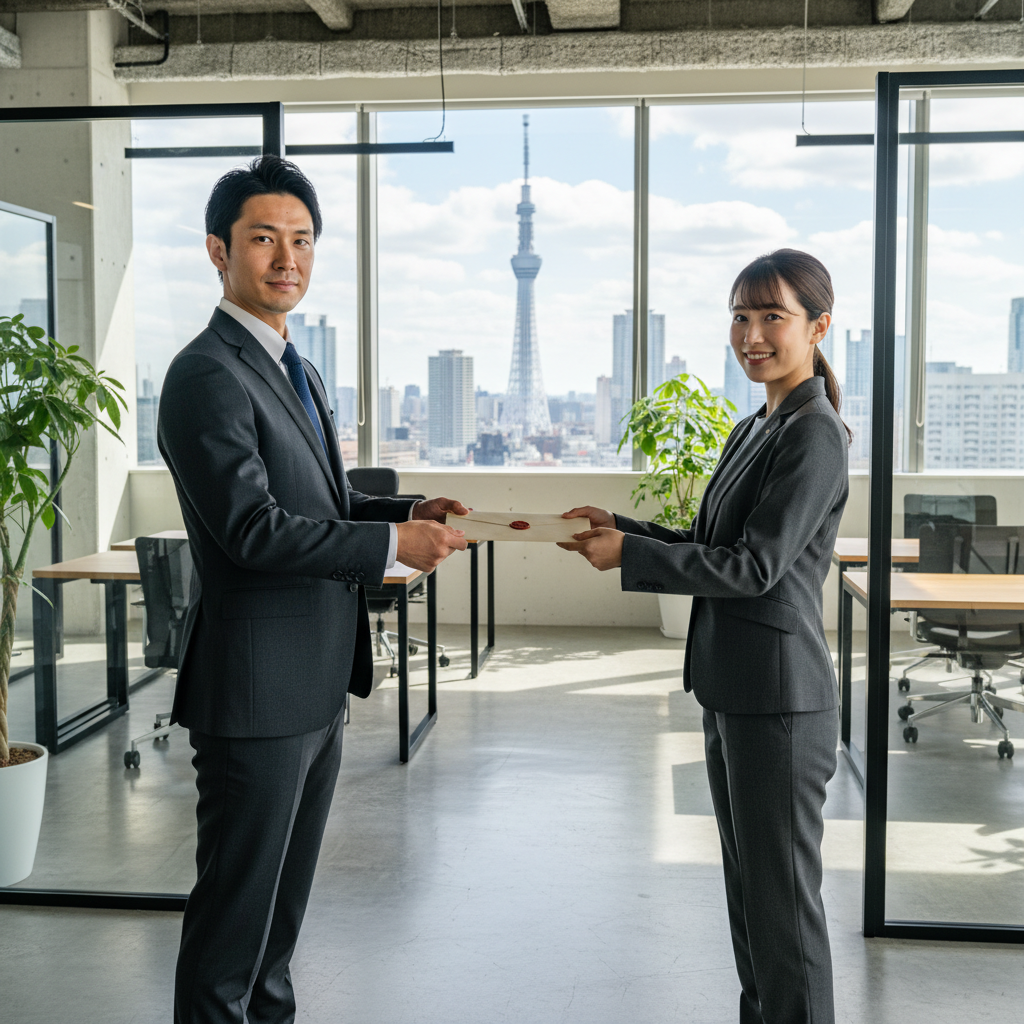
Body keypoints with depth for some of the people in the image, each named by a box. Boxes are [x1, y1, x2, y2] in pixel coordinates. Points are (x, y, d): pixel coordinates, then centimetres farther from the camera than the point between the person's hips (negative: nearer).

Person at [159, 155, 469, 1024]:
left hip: (317, 681, 10)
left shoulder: (294, 368, 15)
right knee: (235, 902, 4)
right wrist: (393, 547, -19)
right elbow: (253, 529, -23)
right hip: (256, 687, -9)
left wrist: (405, 512, 4)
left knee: (284, 897, 22)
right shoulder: (209, 376, -16)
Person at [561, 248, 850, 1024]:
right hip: (732, 690, 10)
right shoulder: (754, 430, 14)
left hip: (779, 696, -10)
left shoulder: (815, 435, -15)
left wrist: (628, 554, -16)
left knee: (782, 896, 2)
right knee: (747, 886, 19)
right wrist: (620, 526, 8)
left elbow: (756, 566, -20)